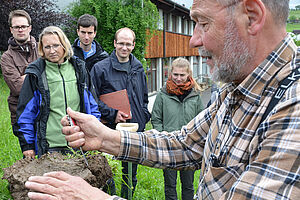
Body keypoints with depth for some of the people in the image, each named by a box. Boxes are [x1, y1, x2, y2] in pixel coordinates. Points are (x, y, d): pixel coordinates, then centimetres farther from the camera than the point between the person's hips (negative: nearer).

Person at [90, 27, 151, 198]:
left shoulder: (138, 69, 11)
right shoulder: (100, 68, -6)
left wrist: (143, 117, 5)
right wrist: (112, 114, -17)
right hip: (111, 131, -5)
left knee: (131, 175, 16)